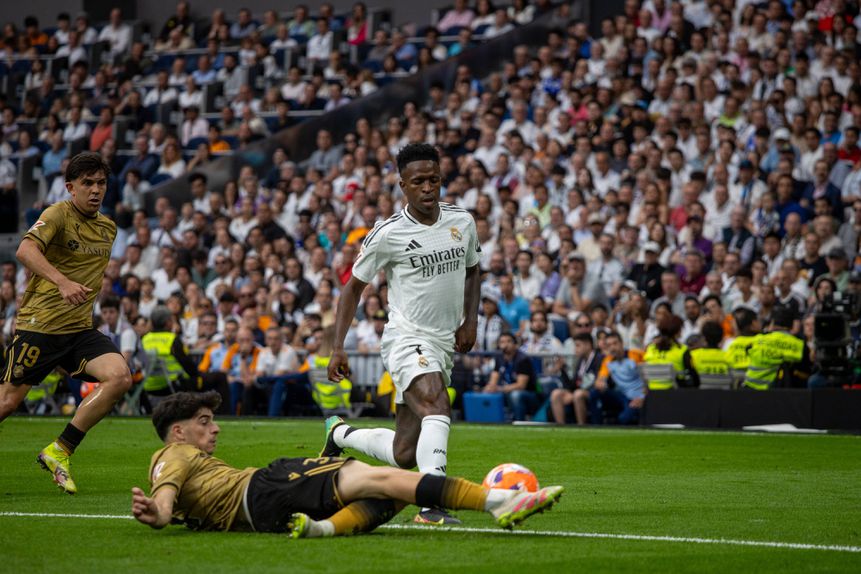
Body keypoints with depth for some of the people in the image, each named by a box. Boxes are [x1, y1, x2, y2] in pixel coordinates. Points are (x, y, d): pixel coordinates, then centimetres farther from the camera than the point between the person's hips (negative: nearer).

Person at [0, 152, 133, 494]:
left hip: (80, 329, 6)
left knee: (120, 377, -18)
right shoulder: (58, 215, -10)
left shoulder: (108, 228, 13)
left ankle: (59, 452, -9)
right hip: (39, 325, -6)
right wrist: (62, 282, -41)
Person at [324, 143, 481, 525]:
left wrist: (470, 320, 6)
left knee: (404, 455, 7)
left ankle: (340, 435, 34)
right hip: (406, 339, -5)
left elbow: (471, 270, 22)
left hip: (444, 346, 6)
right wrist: (337, 348, -5)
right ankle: (432, 506, -38)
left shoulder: (462, 222, 4)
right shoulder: (388, 234, -9)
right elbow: (354, 286, 1)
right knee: (437, 409, -34)